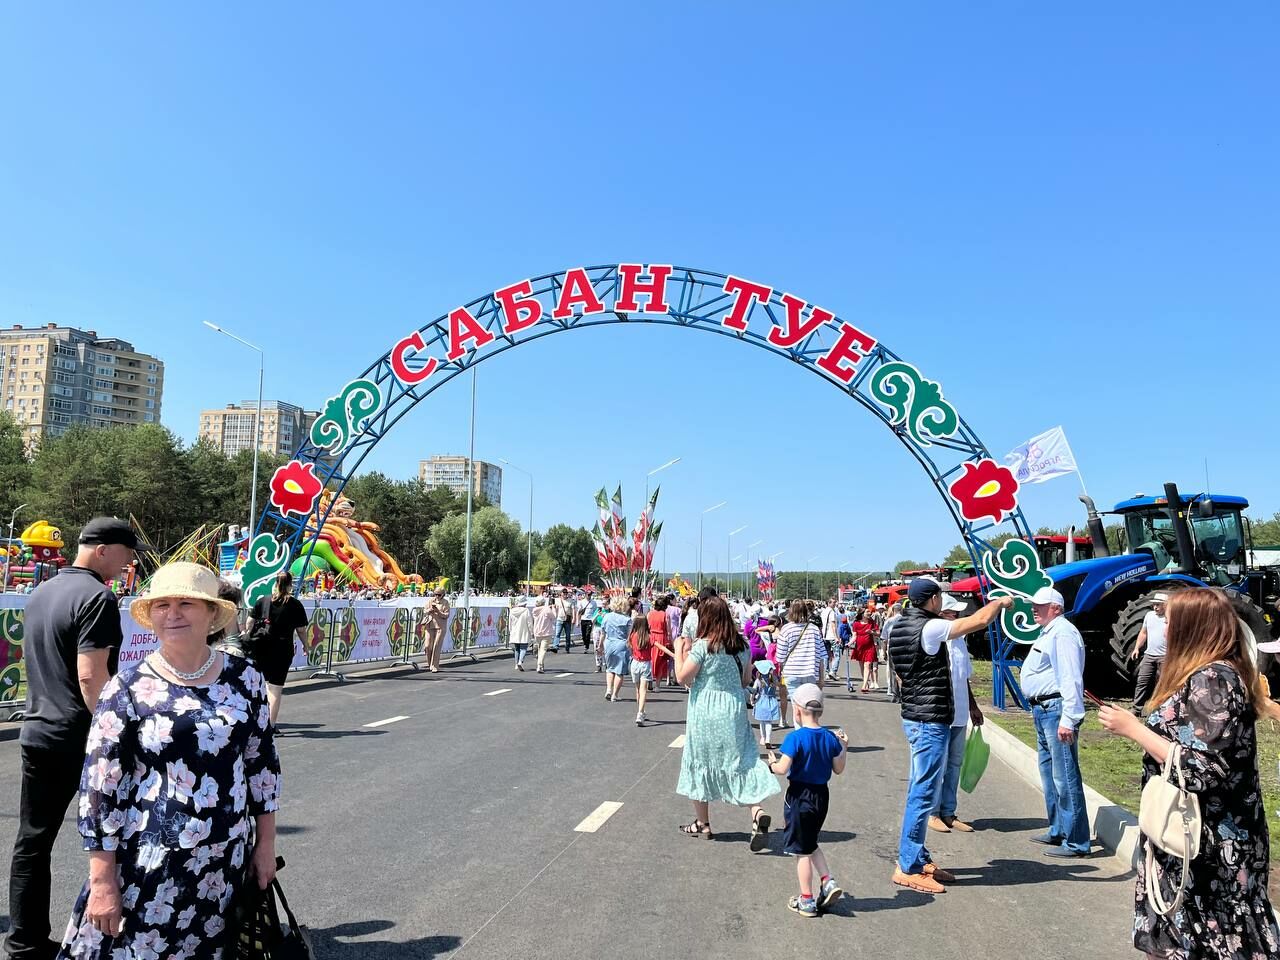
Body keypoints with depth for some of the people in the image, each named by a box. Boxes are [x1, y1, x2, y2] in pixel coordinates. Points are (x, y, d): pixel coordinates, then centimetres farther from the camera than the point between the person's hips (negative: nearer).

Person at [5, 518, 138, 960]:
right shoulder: (96, 597, -16)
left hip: (37, 734, 8)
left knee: (33, 840, 12)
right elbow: (91, 676, -23)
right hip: (81, 739, -8)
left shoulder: (40, 593, 11)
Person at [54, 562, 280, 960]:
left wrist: (266, 844, 7)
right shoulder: (127, 688, -9)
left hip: (227, 866, 3)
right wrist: (102, 881, -8)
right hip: (148, 868, -2)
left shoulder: (244, 678, -2)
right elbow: (99, 787, -7)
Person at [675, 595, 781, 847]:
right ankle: (757, 812, -14)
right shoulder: (741, 645, 1)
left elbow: (683, 678, -13)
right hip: (735, 711, 4)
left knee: (701, 764, 12)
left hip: (705, 713, -4)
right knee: (742, 761, 8)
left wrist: (679, 652, -1)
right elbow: (746, 679, 11)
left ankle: (702, 823, 23)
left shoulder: (702, 646, -16)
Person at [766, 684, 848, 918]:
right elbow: (839, 769, 6)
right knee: (810, 843, 25)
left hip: (799, 796, -6)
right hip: (822, 795, 6)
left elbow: (783, 769, -23)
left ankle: (807, 901, 15)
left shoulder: (795, 737, -19)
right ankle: (828, 881, 11)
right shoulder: (831, 738, -2)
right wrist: (844, 747, 18)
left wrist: (772, 764, -2)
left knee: (802, 850, 6)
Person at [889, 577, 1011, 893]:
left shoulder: (898, 627, 9)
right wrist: (1000, 602, 2)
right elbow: (979, 621, -17)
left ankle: (918, 858, 25)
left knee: (919, 792, 16)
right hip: (931, 721, -10)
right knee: (922, 795, -4)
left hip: (914, 716, 10)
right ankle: (907, 868, 2)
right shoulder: (930, 628, -19)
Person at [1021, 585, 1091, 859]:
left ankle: (1076, 842, -1)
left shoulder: (1063, 633, -15)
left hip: (1056, 710, -11)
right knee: (1049, 773, 19)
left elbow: (1071, 679, -22)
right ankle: (1058, 831, 30)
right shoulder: (1047, 633, 18)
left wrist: (1069, 719, -26)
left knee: (1065, 777, -7)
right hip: (1043, 710, 11)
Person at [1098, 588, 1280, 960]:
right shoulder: (1218, 674, 11)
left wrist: (1133, 728, -19)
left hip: (1210, 846, -10)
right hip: (1196, 835, 10)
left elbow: (1199, 768, -25)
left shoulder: (1211, 681, -20)